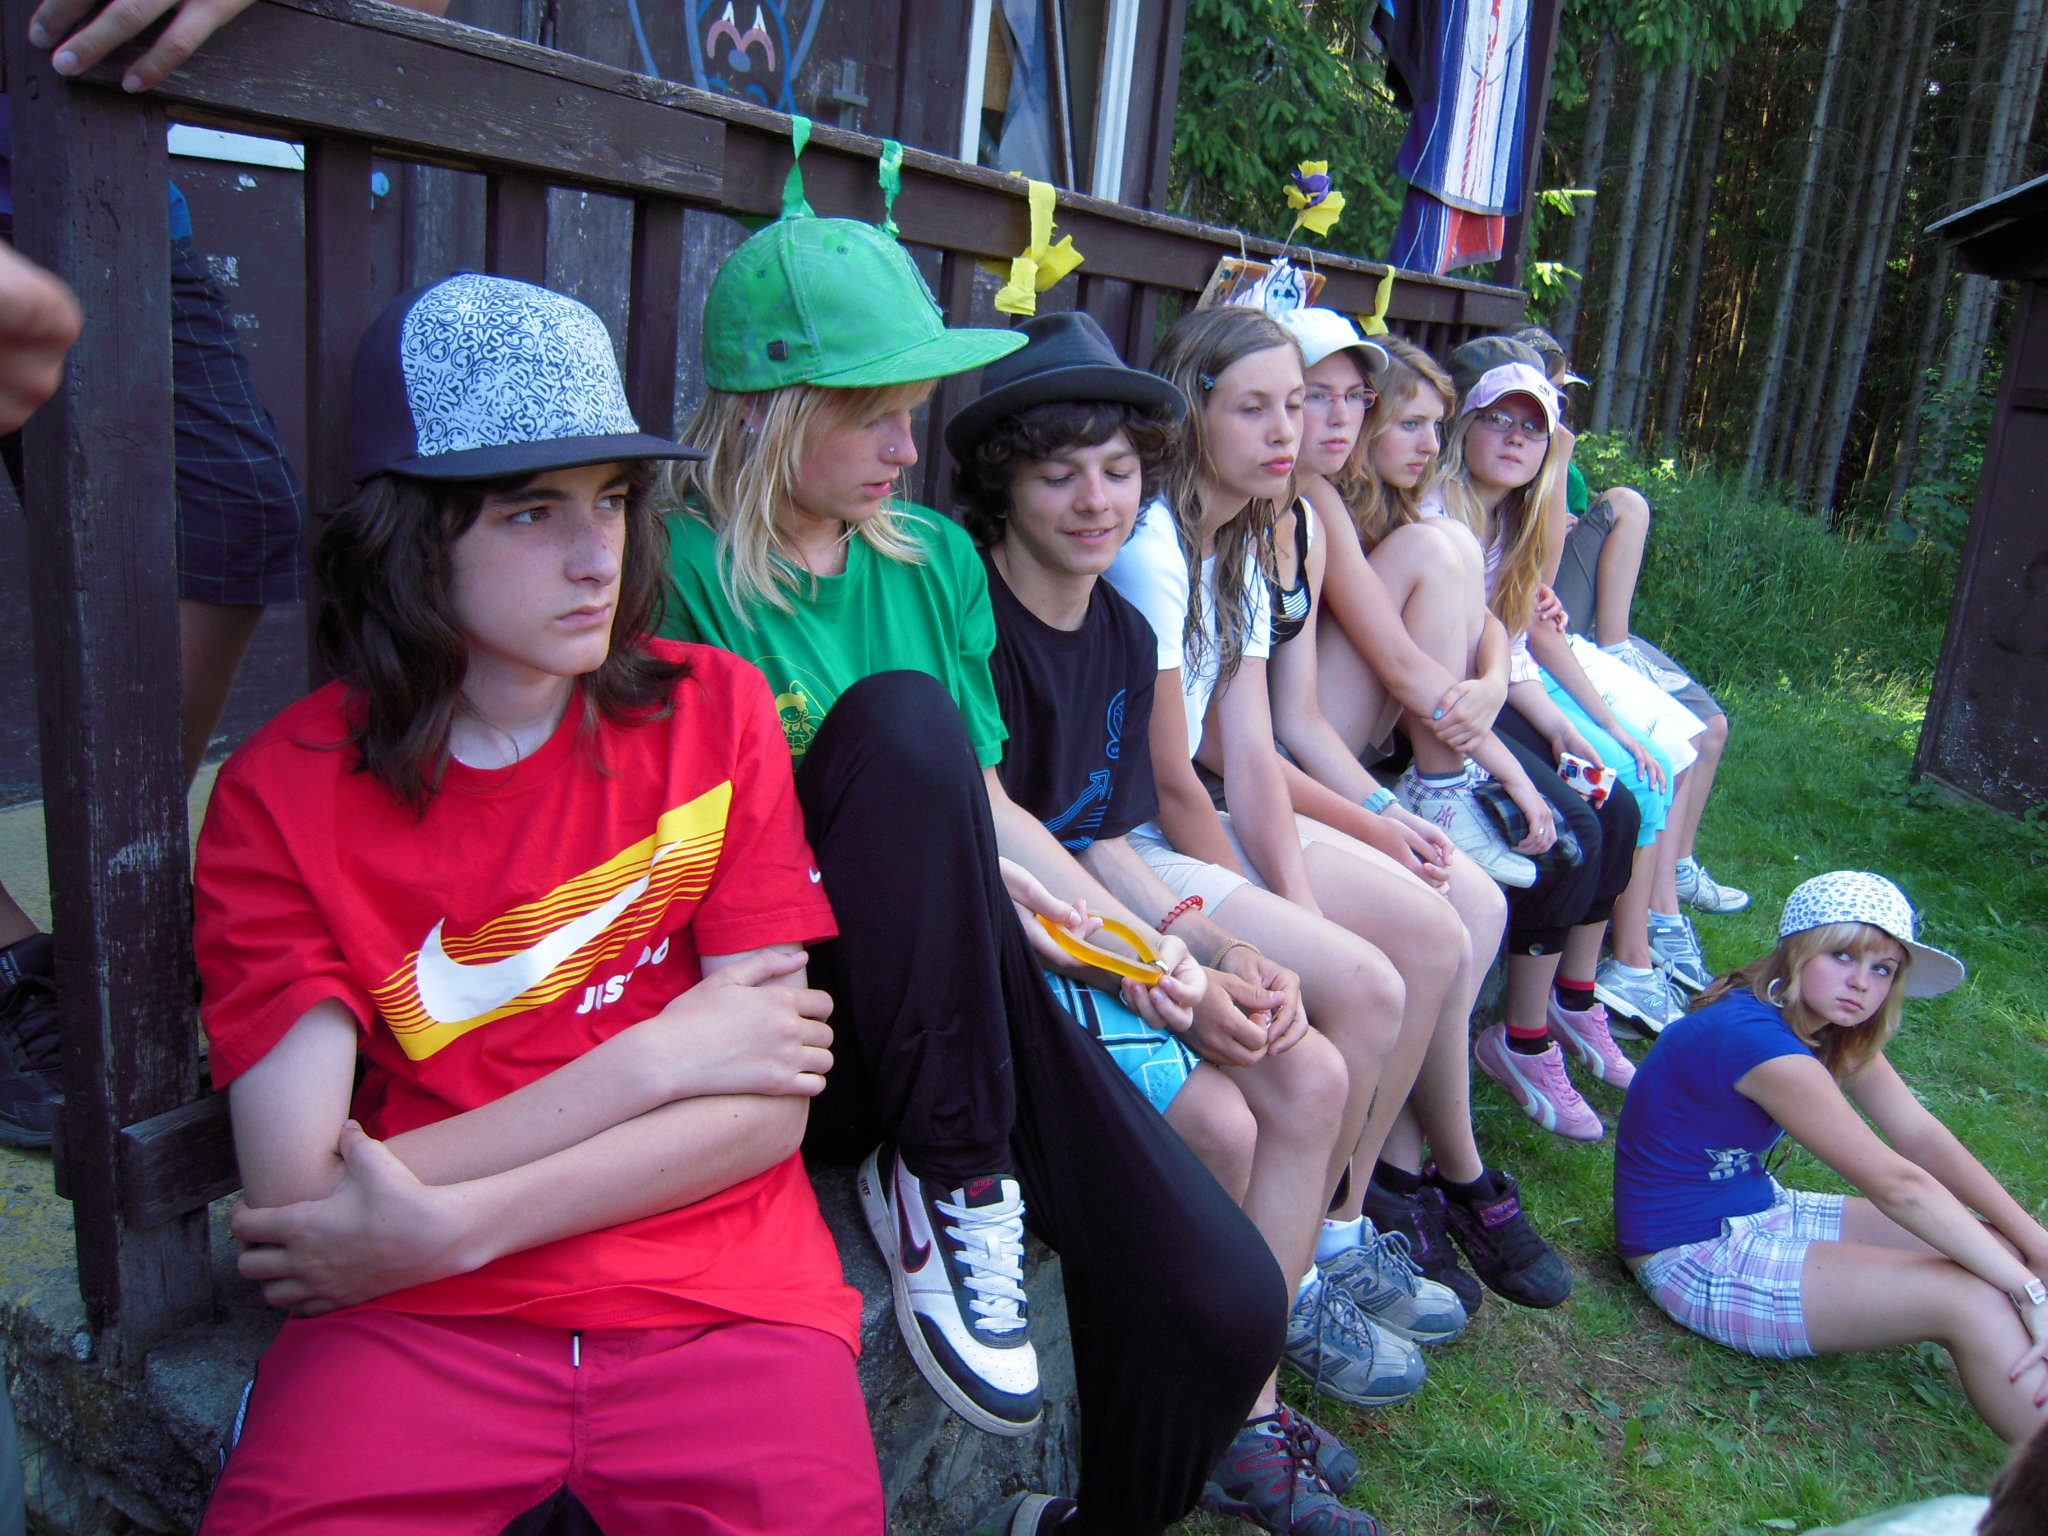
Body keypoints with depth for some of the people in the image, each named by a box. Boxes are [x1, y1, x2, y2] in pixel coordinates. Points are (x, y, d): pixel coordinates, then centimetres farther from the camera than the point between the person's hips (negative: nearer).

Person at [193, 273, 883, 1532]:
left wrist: (450, 1227, -11)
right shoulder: (280, 795, -1)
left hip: (715, 1301, 1)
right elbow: (302, 1196, -8)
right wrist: (656, 1056, -10)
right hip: (415, 1328, -1)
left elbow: (768, 1108, -3)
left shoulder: (713, 710, 2)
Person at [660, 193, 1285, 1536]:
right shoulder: (679, 569, -6)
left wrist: (1128, 939, 0)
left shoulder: (936, 559, 12)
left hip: (962, 1006, 5)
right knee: (900, 715, -29)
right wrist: (950, 879, -18)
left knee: (1226, 1301, -13)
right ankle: (942, 1178, -19)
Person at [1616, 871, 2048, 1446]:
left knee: (1995, 1248, 2)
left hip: (1762, 1214, 10)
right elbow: (1898, 1185, -27)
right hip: (1695, 1259, -10)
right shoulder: (1756, 1039, -29)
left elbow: (1922, 1136, -2)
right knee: (1971, 1299, -18)